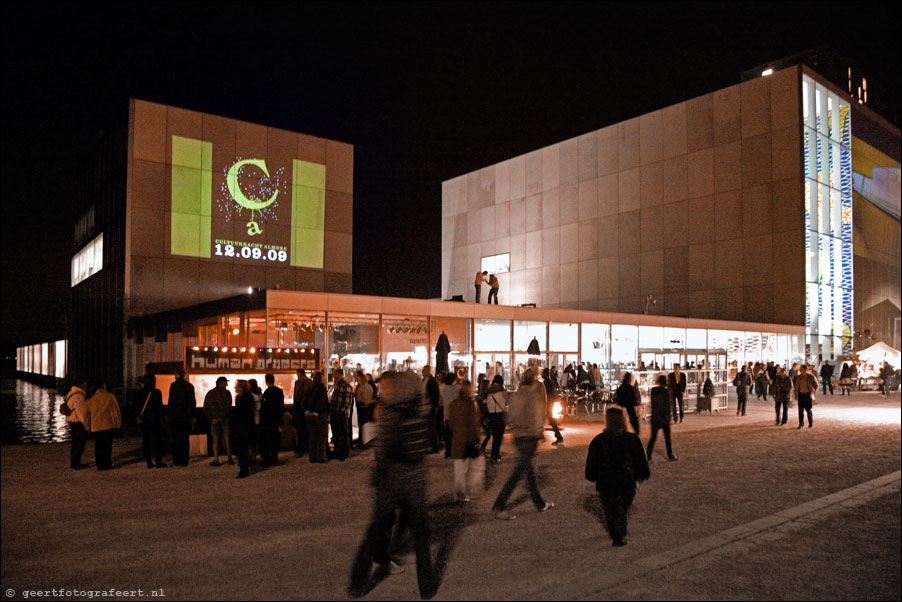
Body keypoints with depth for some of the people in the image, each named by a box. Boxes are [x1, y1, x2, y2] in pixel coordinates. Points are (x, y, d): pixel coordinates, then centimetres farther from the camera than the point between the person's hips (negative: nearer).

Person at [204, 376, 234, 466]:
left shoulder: (209, 393, 8)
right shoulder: (226, 393, -3)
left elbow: (205, 408, 4)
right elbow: (228, 408, -12)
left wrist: (211, 419, -1)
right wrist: (221, 418, -10)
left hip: (214, 420, 2)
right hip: (225, 419, -2)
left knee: (215, 440, 5)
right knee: (226, 439, 7)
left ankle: (216, 460, -1)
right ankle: (230, 458, 12)